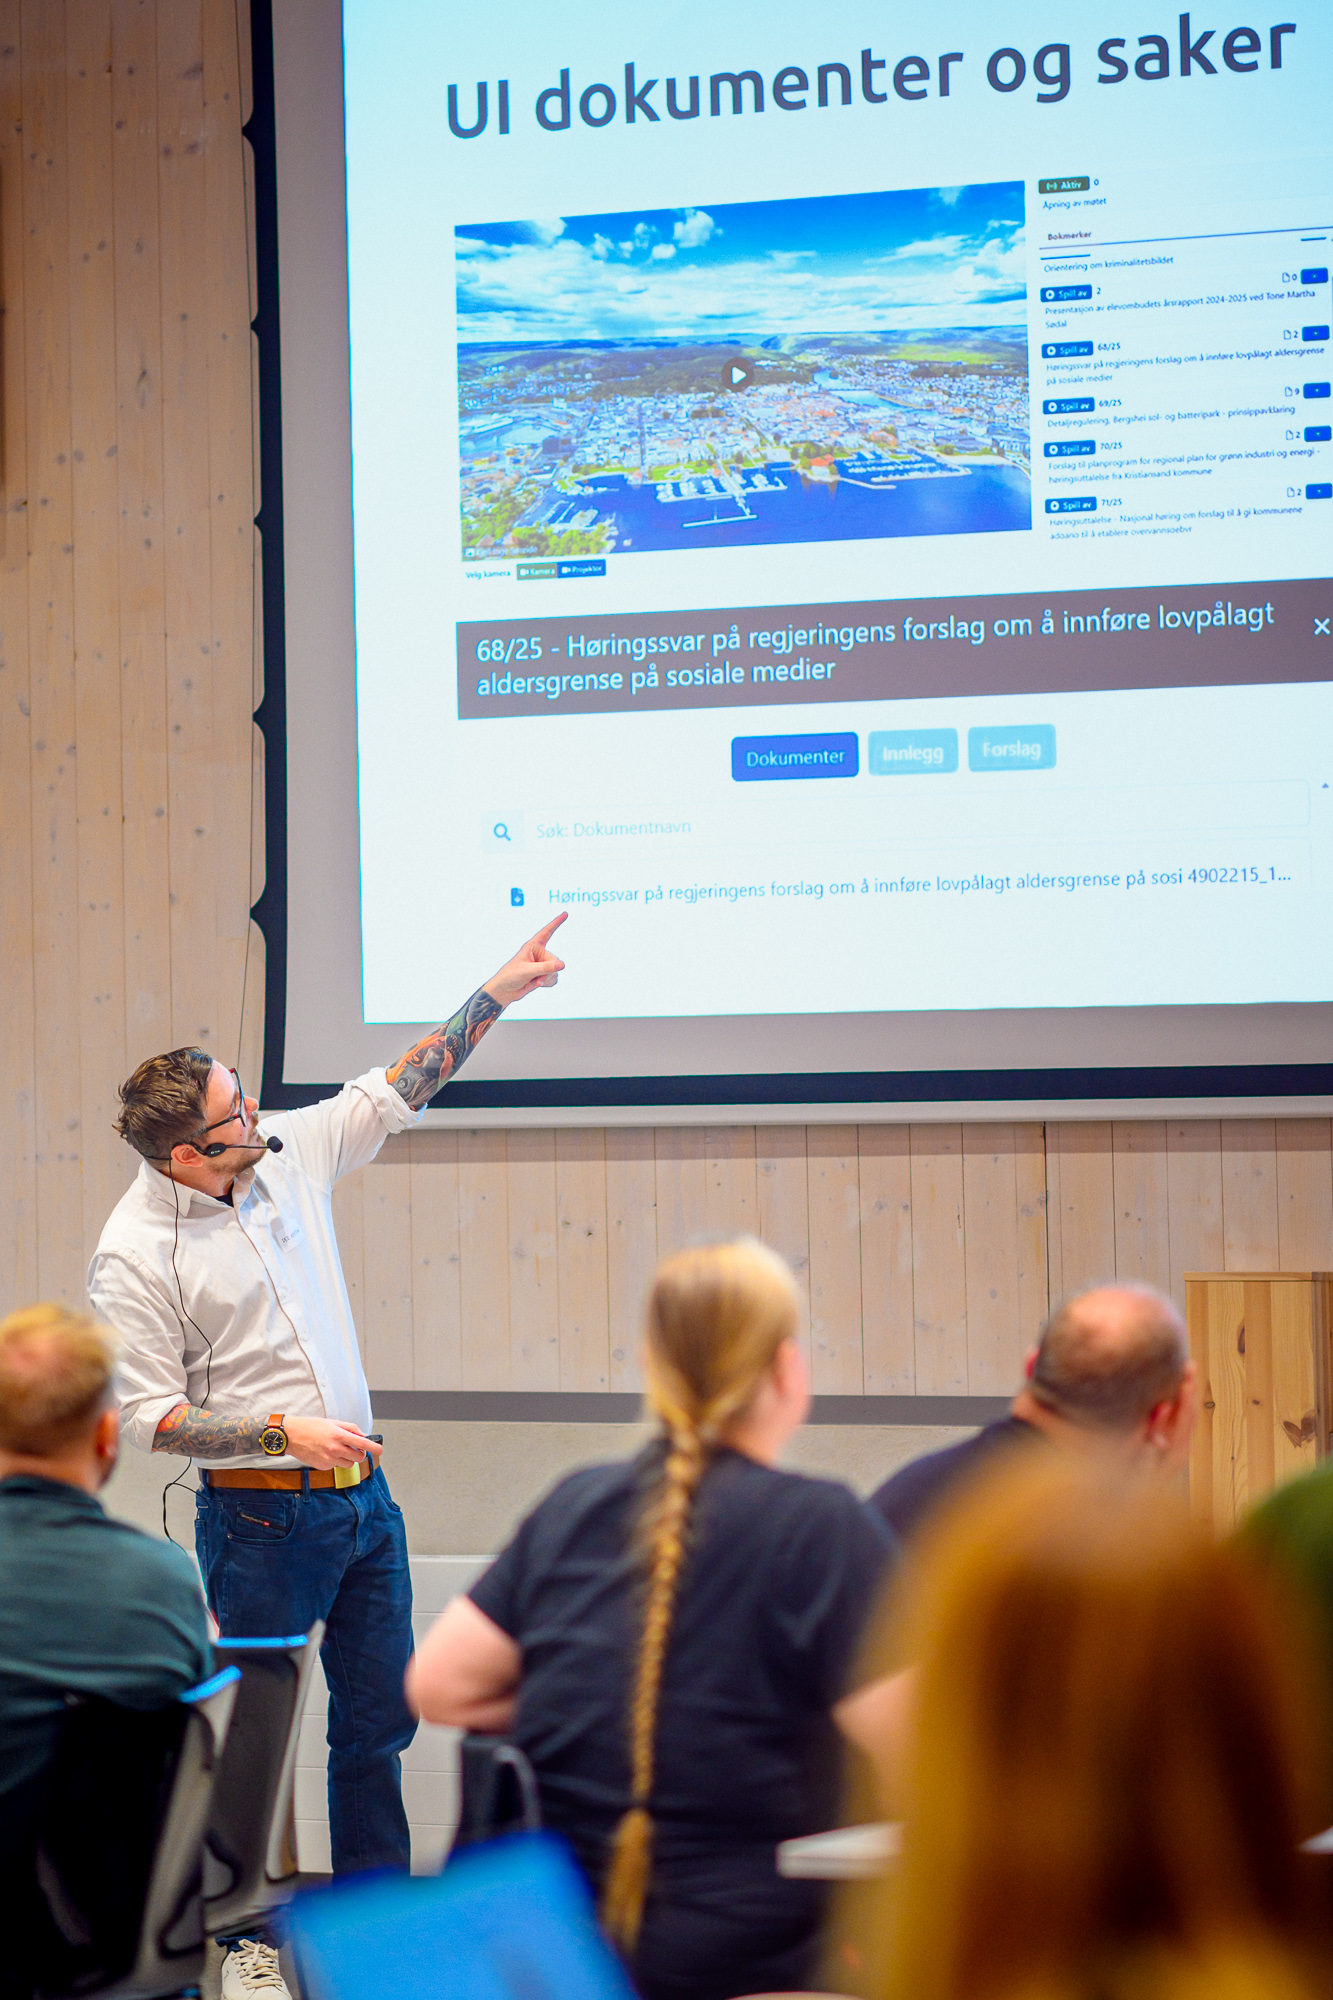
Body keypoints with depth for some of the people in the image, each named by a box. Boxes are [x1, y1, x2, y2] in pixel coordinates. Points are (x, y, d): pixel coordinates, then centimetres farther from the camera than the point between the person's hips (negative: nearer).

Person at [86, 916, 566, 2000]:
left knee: (381, 1715, 13)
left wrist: (498, 992, 6)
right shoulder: (135, 1254, -16)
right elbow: (148, 1414, -13)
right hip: (261, 1518, -6)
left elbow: (395, 1092, 10)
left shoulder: (291, 1151, 0)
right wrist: (285, 1435, -21)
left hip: (364, 1497, 6)